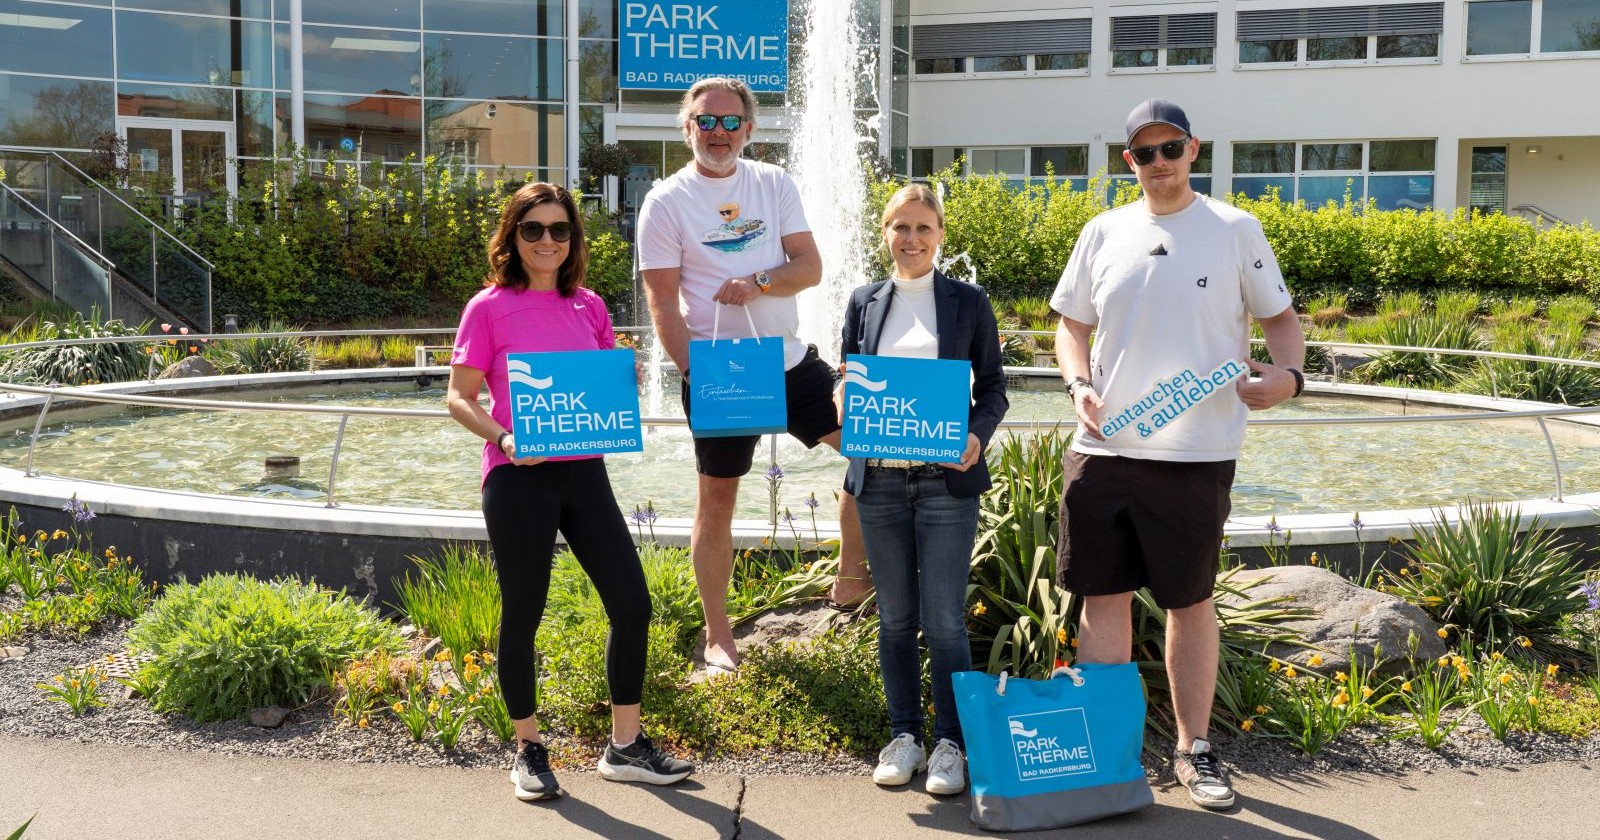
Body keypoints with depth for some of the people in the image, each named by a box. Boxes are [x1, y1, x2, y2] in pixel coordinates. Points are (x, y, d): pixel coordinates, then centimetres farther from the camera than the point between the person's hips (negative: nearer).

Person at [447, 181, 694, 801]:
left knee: (632, 603, 2)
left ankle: (625, 746, 18)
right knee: (523, 614, 5)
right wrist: (503, 438, -18)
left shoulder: (589, 307, 11)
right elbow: (459, 397, -2)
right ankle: (528, 751, 23)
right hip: (518, 478, -4)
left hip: (583, 471, 5)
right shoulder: (488, 307, -2)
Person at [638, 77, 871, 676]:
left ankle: (851, 577, 15)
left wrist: (759, 282, -20)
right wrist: (694, 375, -18)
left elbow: (810, 267, 0)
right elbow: (663, 304, -8)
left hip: (792, 361, 4)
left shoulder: (774, 184, 5)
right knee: (716, 501, 5)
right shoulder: (666, 202, -4)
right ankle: (717, 638, 18)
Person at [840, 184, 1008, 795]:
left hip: (946, 480, -2)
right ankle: (904, 736, 22)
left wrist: (977, 435, -13)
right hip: (878, 481, 3)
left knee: (944, 621, -2)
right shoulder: (864, 303, 10)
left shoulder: (968, 303, 4)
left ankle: (951, 743, 11)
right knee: (895, 617, 11)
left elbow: (993, 387, 6)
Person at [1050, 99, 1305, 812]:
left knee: (1190, 600, 8)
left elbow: (1281, 318, 9)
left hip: (1196, 453, -2)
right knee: (1104, 596, 7)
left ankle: (1193, 748, 23)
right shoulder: (1102, 233, 8)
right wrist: (1079, 385, -4)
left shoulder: (1236, 231, 3)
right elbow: (1071, 325, 15)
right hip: (1103, 449, 2)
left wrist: (1288, 373, -11)